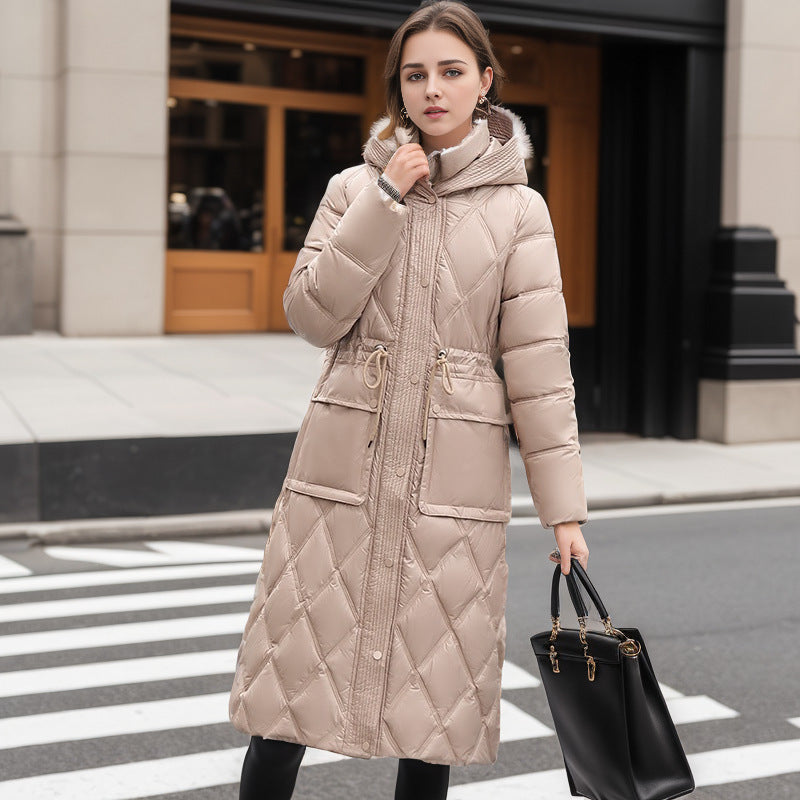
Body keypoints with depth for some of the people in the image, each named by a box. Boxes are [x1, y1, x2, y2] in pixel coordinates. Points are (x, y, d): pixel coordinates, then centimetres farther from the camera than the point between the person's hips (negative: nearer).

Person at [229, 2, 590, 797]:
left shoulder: (517, 209, 2)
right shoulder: (355, 187, 7)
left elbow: (538, 361, 0)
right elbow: (312, 315, -4)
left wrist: (562, 505, -2)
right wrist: (385, 201, -10)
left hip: (453, 471, -1)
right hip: (345, 457, 1)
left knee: (437, 684, 7)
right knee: (294, 664, 2)